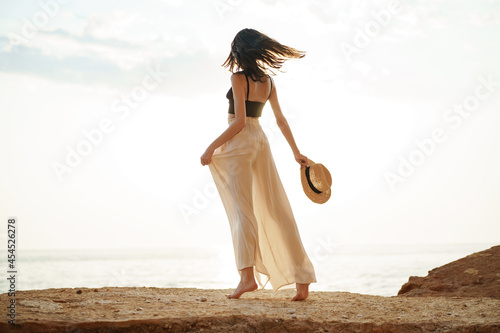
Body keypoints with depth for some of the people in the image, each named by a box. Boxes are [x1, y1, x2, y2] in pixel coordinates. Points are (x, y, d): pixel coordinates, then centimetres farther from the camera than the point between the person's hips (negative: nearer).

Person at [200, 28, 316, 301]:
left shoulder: (238, 77, -11)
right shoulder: (268, 81, 10)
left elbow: (239, 122, -16)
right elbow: (281, 120, 14)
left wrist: (212, 147, -11)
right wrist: (296, 152, 21)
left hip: (239, 143, -6)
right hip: (260, 140, 7)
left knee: (243, 210, -7)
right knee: (276, 209, 6)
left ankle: (247, 276, -15)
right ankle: (301, 278, 5)